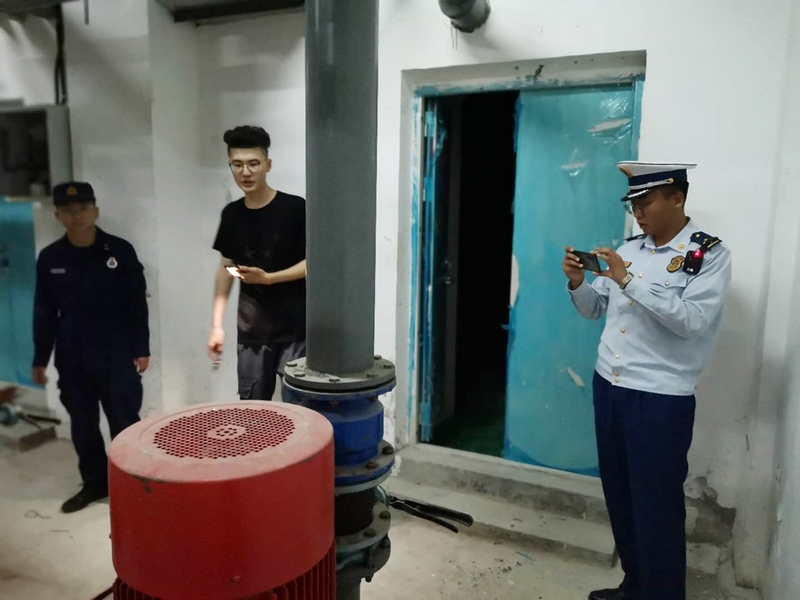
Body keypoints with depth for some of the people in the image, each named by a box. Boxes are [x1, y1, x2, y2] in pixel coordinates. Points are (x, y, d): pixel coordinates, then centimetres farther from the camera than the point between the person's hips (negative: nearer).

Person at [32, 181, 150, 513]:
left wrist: (141, 349, -6)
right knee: (82, 426, 13)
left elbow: (138, 304, -3)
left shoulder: (120, 250, -6)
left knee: (125, 423, 4)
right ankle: (95, 482, 30)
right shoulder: (49, 258, 2)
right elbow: (44, 312, 8)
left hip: (117, 356, -3)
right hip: (72, 360, 3)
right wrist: (40, 358, 7)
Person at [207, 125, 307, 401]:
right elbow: (226, 267, 13)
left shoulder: (295, 208, -9)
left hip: (295, 331, -4)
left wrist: (267, 278, -19)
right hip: (251, 333, 4)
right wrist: (217, 324, 9)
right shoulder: (232, 214, 6)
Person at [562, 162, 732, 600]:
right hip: (608, 386, 6)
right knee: (619, 496, 17)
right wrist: (577, 283, -6)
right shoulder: (630, 249, 10)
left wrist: (629, 281, -24)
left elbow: (692, 320, -21)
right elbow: (595, 309, 13)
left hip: (661, 398, -6)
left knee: (656, 505, 4)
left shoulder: (709, 254, -7)